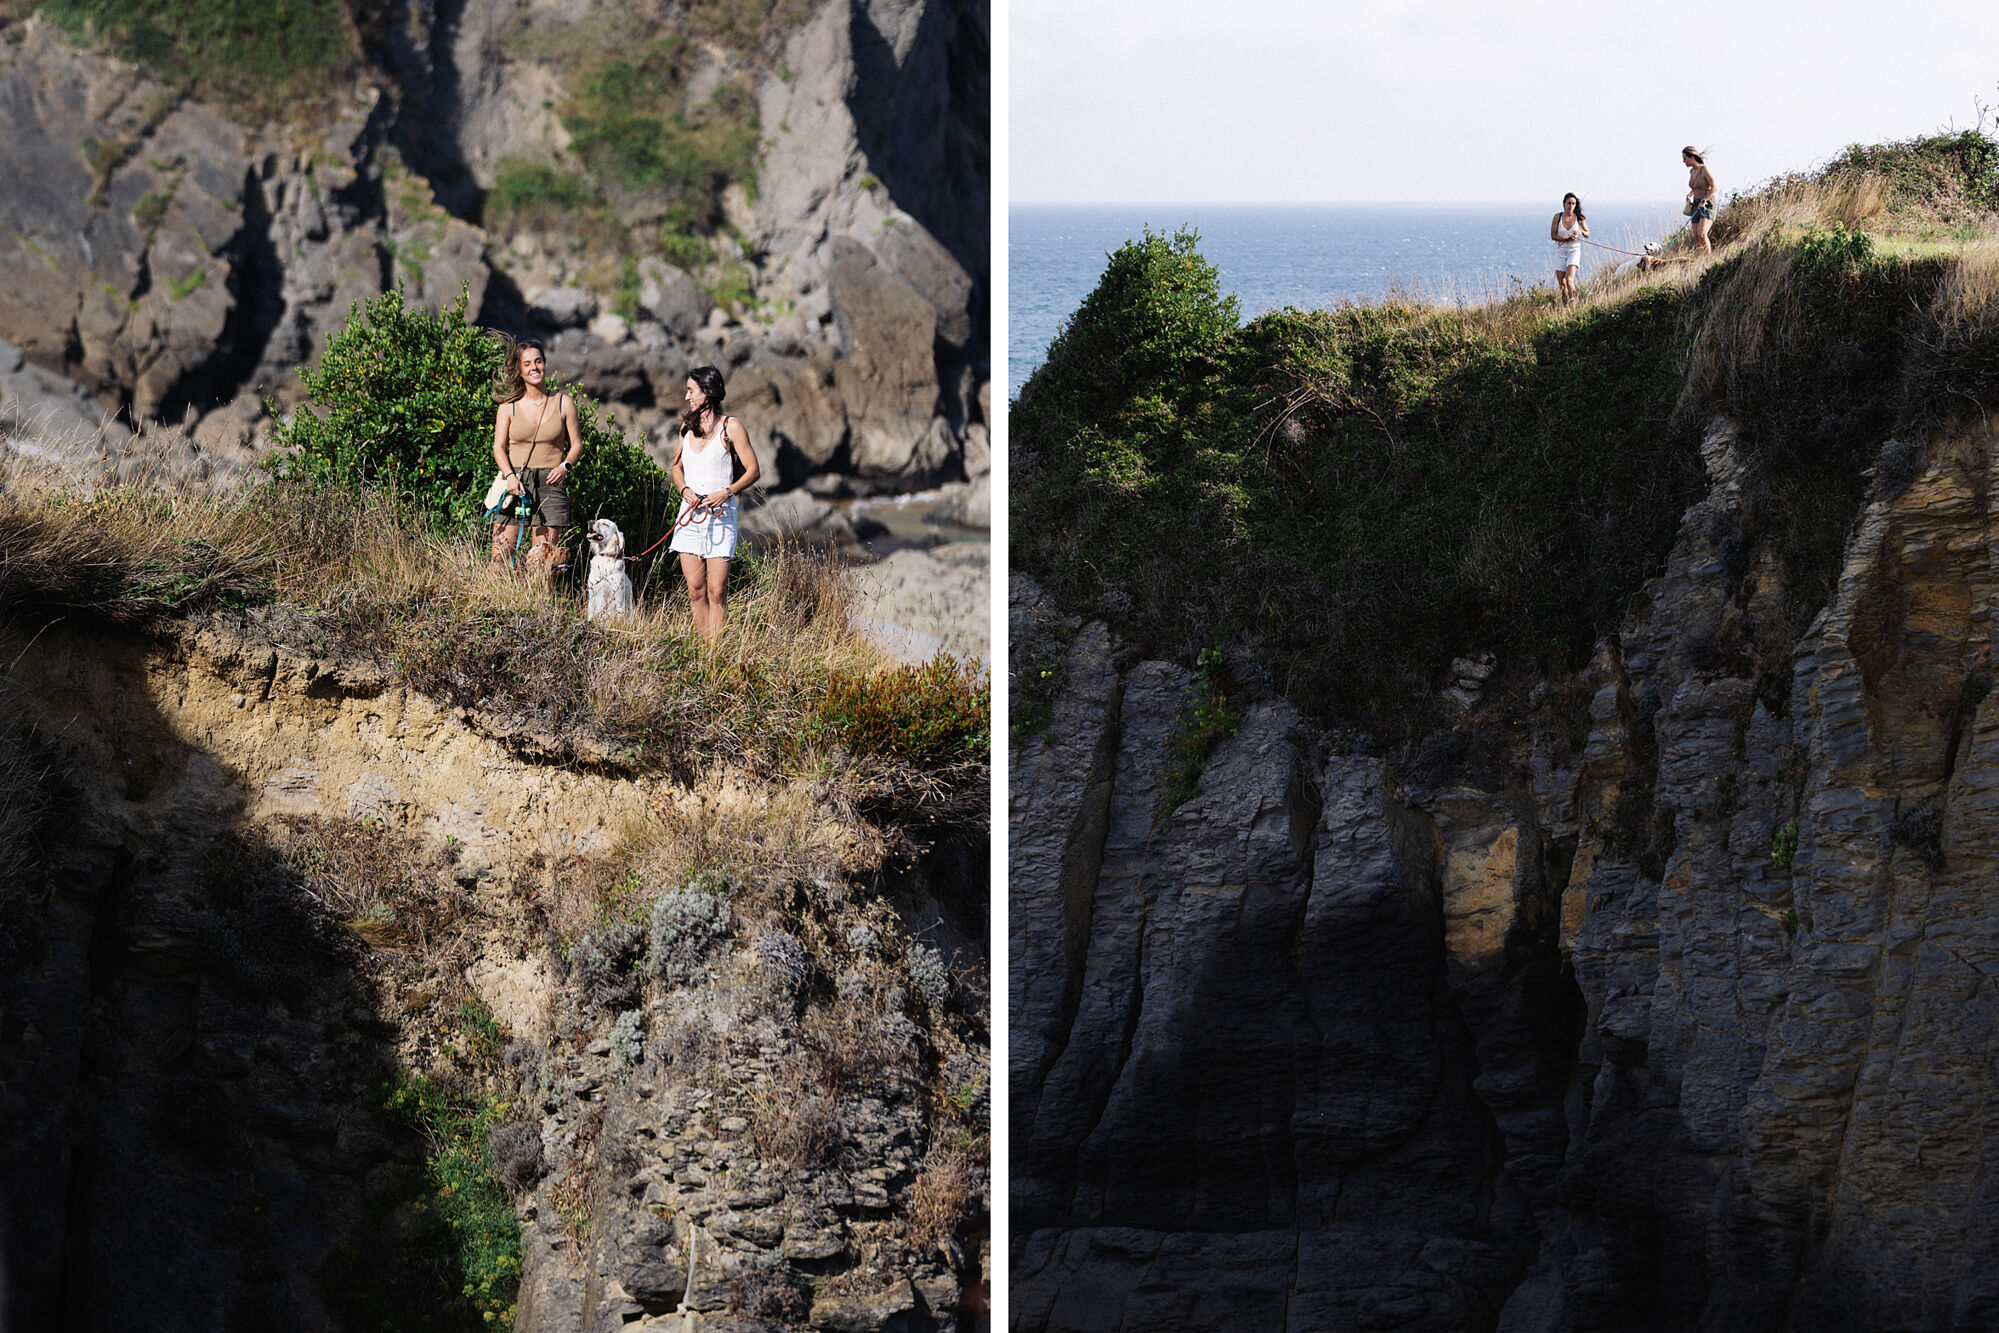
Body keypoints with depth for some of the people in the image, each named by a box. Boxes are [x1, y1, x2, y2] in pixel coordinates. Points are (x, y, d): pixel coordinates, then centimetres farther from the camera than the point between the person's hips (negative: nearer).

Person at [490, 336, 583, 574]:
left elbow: (576, 444, 10)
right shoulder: (509, 406, 5)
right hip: (516, 481, 0)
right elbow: (499, 447, 4)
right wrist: (510, 476, -12)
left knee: (544, 560, -2)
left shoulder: (564, 403, 6)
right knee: (501, 556, -7)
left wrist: (565, 466, -9)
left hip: (550, 484, 0)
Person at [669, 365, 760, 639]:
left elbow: (752, 469, -1)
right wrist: (684, 489, 1)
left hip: (720, 514, -5)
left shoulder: (731, 427, -2)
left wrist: (727, 492, -16)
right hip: (690, 512, 5)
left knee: (716, 591, -9)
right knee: (695, 588, 2)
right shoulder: (687, 426, 13)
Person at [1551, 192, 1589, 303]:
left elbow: (1587, 234, 10)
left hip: (1574, 250, -2)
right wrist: (1566, 239, -17)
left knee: (1569, 279, -21)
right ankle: (1565, 305, 18)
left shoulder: (1579, 218, -1)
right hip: (1561, 251, 2)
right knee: (1561, 283, 2)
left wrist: (1581, 232, -14)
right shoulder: (1558, 217, -1)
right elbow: (1553, 235, -2)